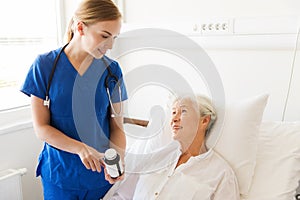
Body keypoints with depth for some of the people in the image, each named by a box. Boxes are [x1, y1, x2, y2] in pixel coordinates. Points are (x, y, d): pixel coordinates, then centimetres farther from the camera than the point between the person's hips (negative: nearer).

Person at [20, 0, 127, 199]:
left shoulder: (112, 70, -5)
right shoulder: (45, 65, -9)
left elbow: (117, 126, -2)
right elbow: (41, 127, -8)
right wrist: (80, 148, -22)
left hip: (101, 173, 1)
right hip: (59, 174, -1)